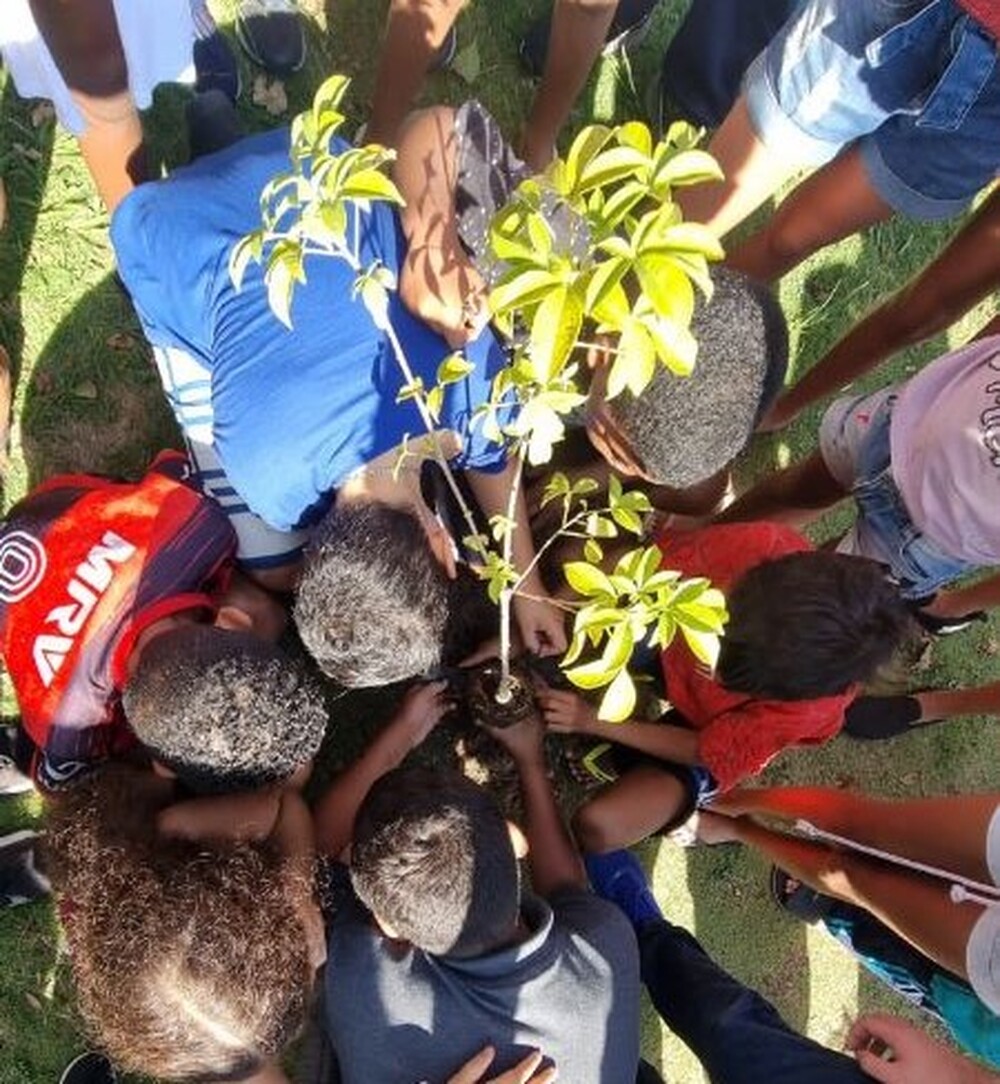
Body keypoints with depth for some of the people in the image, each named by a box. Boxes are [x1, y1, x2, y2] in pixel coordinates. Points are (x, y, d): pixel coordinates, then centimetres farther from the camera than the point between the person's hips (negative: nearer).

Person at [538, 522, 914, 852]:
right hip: (667, 639, 3)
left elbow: (705, 752, -19)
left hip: (698, 729, -3)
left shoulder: (810, 705, -35)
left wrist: (595, 721, -20)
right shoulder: (761, 545, -35)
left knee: (598, 828, -23)